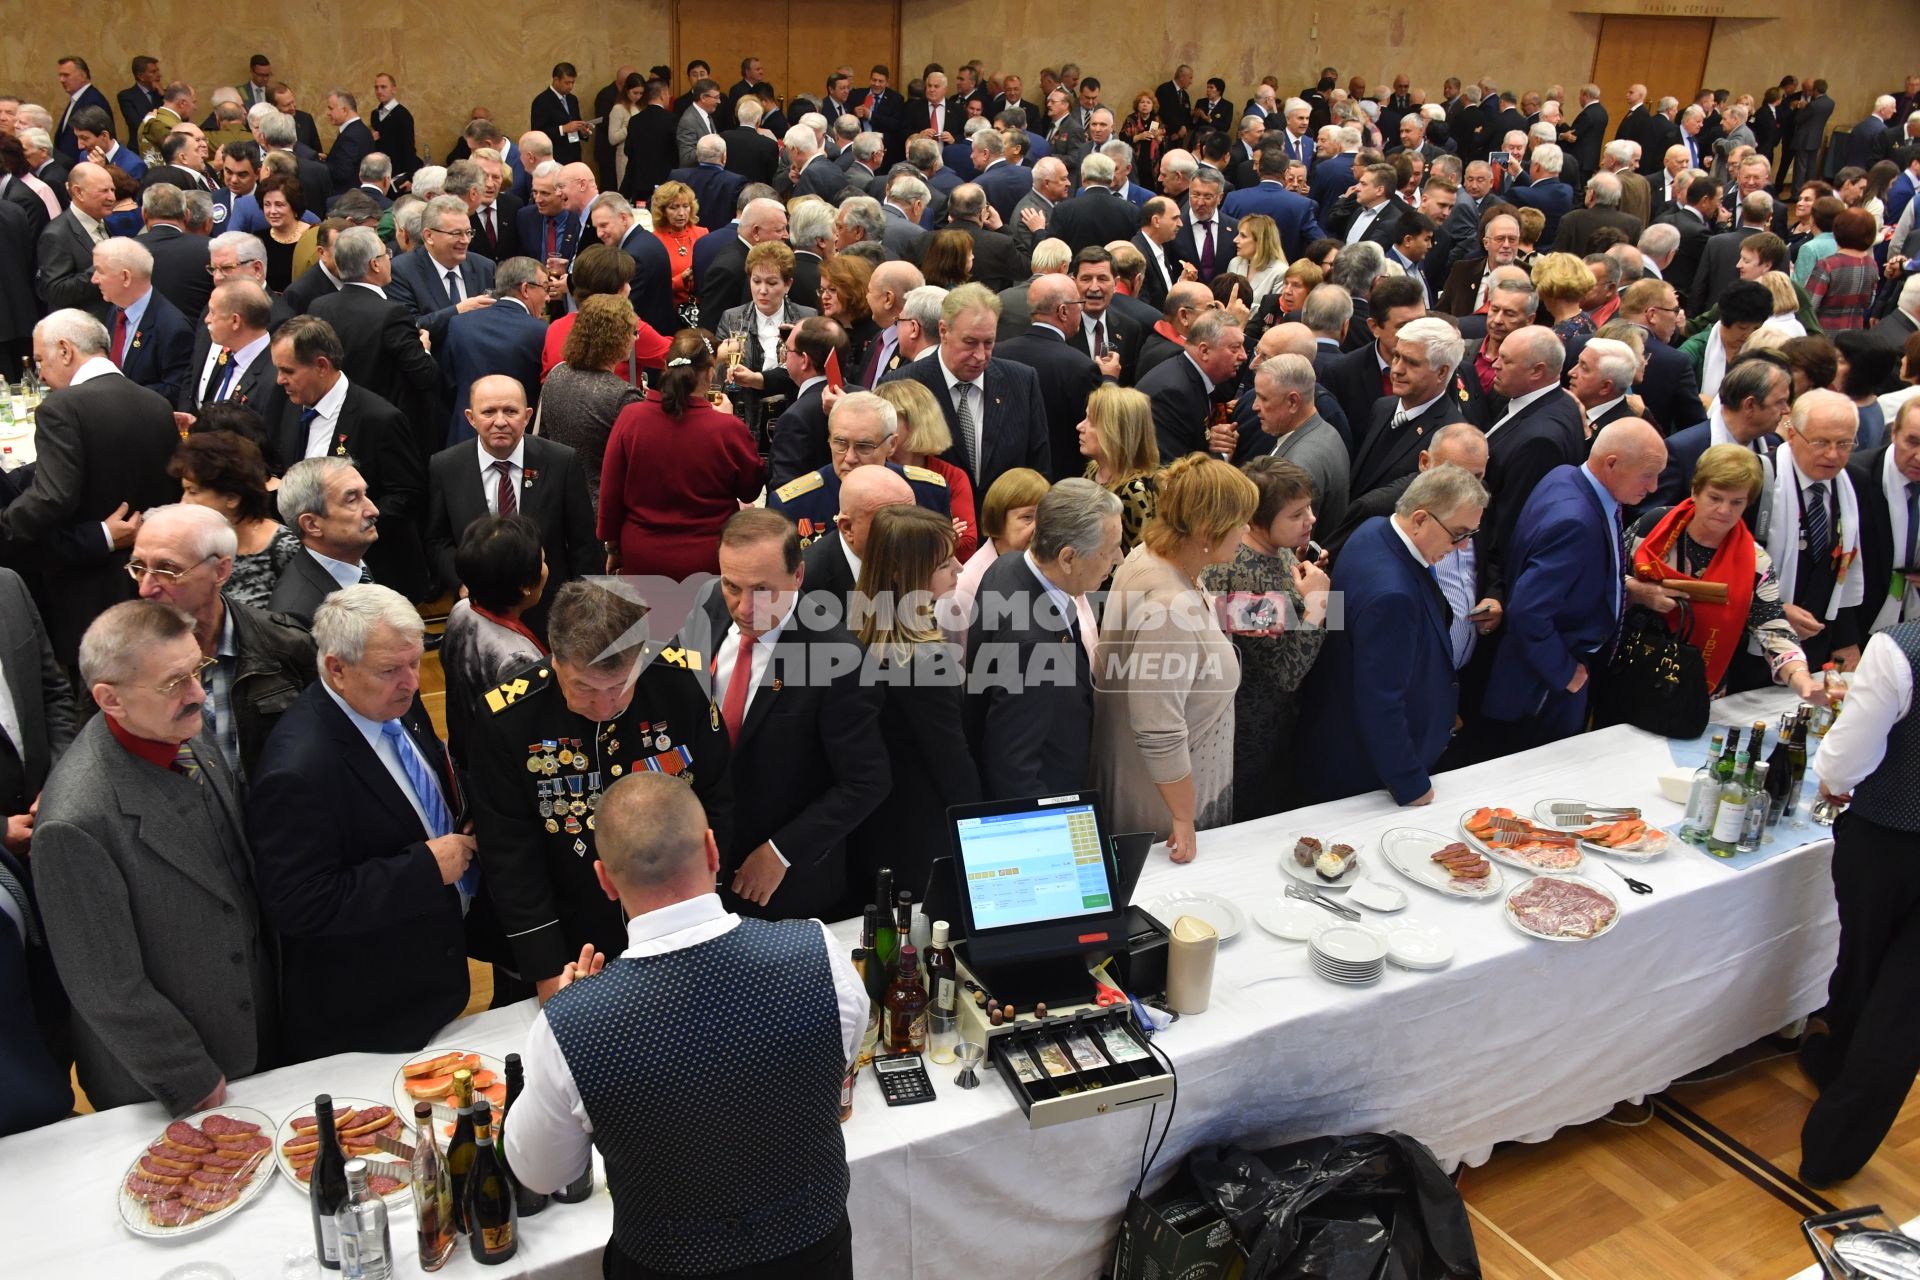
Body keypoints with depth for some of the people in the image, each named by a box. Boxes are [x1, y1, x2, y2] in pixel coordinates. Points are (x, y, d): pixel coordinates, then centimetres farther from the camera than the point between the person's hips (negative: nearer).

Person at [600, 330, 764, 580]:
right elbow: (751, 490, -1)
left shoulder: (629, 418, -11)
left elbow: (610, 492, -3)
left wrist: (613, 547, 12)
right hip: (708, 562, -2)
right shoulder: (728, 429, -18)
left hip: (639, 558, 2)